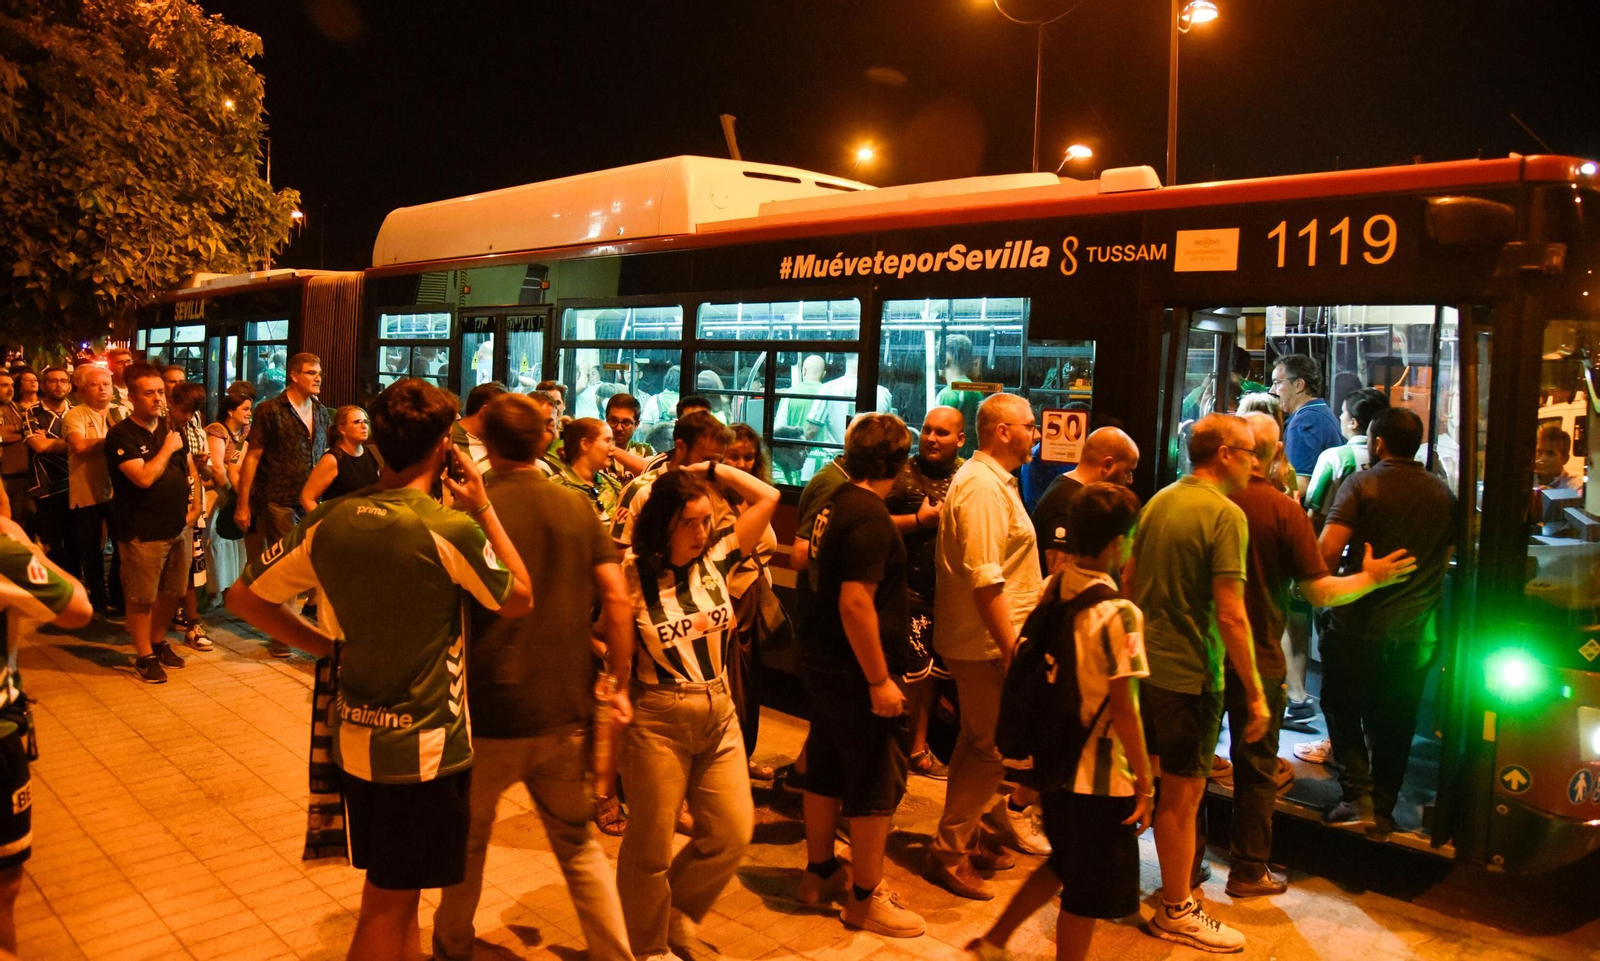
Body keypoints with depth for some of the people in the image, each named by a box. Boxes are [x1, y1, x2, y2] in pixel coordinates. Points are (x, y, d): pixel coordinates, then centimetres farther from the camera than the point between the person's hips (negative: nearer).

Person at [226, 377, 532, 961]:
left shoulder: (328, 523, -4)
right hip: (426, 745, -6)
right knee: (389, 903, 9)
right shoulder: (452, 530, -20)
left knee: (393, 891, 22)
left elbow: (243, 597, 3)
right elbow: (519, 600, -5)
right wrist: (484, 507, -4)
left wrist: (324, 644, 8)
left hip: (355, 735, 6)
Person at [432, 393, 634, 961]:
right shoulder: (578, 509, 0)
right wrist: (618, 681, 4)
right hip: (566, 710, 3)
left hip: (489, 709, -2)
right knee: (578, 843, 17)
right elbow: (616, 598, -4)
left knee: (467, 839, 21)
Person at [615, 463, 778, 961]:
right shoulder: (632, 575, -11)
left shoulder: (715, 557, 1)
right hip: (658, 719, -5)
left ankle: (676, 916, 32)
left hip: (719, 714, 5)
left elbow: (767, 497, 3)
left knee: (732, 833, 6)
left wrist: (710, 469, 0)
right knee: (651, 847, 8)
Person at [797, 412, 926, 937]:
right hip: (856, 672, -9)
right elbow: (856, 602, -27)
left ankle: (820, 872, 34)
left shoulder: (836, 504, 6)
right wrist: (879, 680, -24)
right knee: (877, 785, 3)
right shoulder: (871, 518, -21)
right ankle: (865, 898, 14)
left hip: (822, 660, 9)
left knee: (827, 770, 20)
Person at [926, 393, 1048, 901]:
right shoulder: (983, 486, -19)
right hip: (985, 643, -11)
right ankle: (950, 851, 10)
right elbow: (985, 578, -26)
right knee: (991, 749, -2)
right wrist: (1011, 650, -25)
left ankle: (960, 840, 32)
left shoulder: (990, 480, 15)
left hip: (983, 642, 11)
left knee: (979, 742, 19)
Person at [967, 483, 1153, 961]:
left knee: (1064, 865, 26)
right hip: (1101, 774, -7)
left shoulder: (1051, 591, 0)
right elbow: (1124, 709, -20)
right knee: (1089, 890, 10)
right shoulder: (1118, 613, -21)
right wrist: (1145, 782, -12)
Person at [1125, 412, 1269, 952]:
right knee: (1182, 791, 4)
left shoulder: (1159, 501, 7)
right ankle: (1177, 911, 17)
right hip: (1189, 673, -8)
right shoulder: (1225, 515, -17)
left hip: (1143, 662, 8)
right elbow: (1230, 615, -21)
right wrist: (1256, 694, -14)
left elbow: (1128, 581, 14)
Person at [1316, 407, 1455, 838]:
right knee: (1394, 722, 13)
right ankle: (1383, 809, 19)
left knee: (1342, 708, 12)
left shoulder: (1362, 483, -10)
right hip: (1417, 632, 4)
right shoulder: (1442, 493, 7)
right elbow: (1448, 558, 15)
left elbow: (1327, 549, -20)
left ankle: (1358, 796, 1)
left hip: (1359, 625, -4)